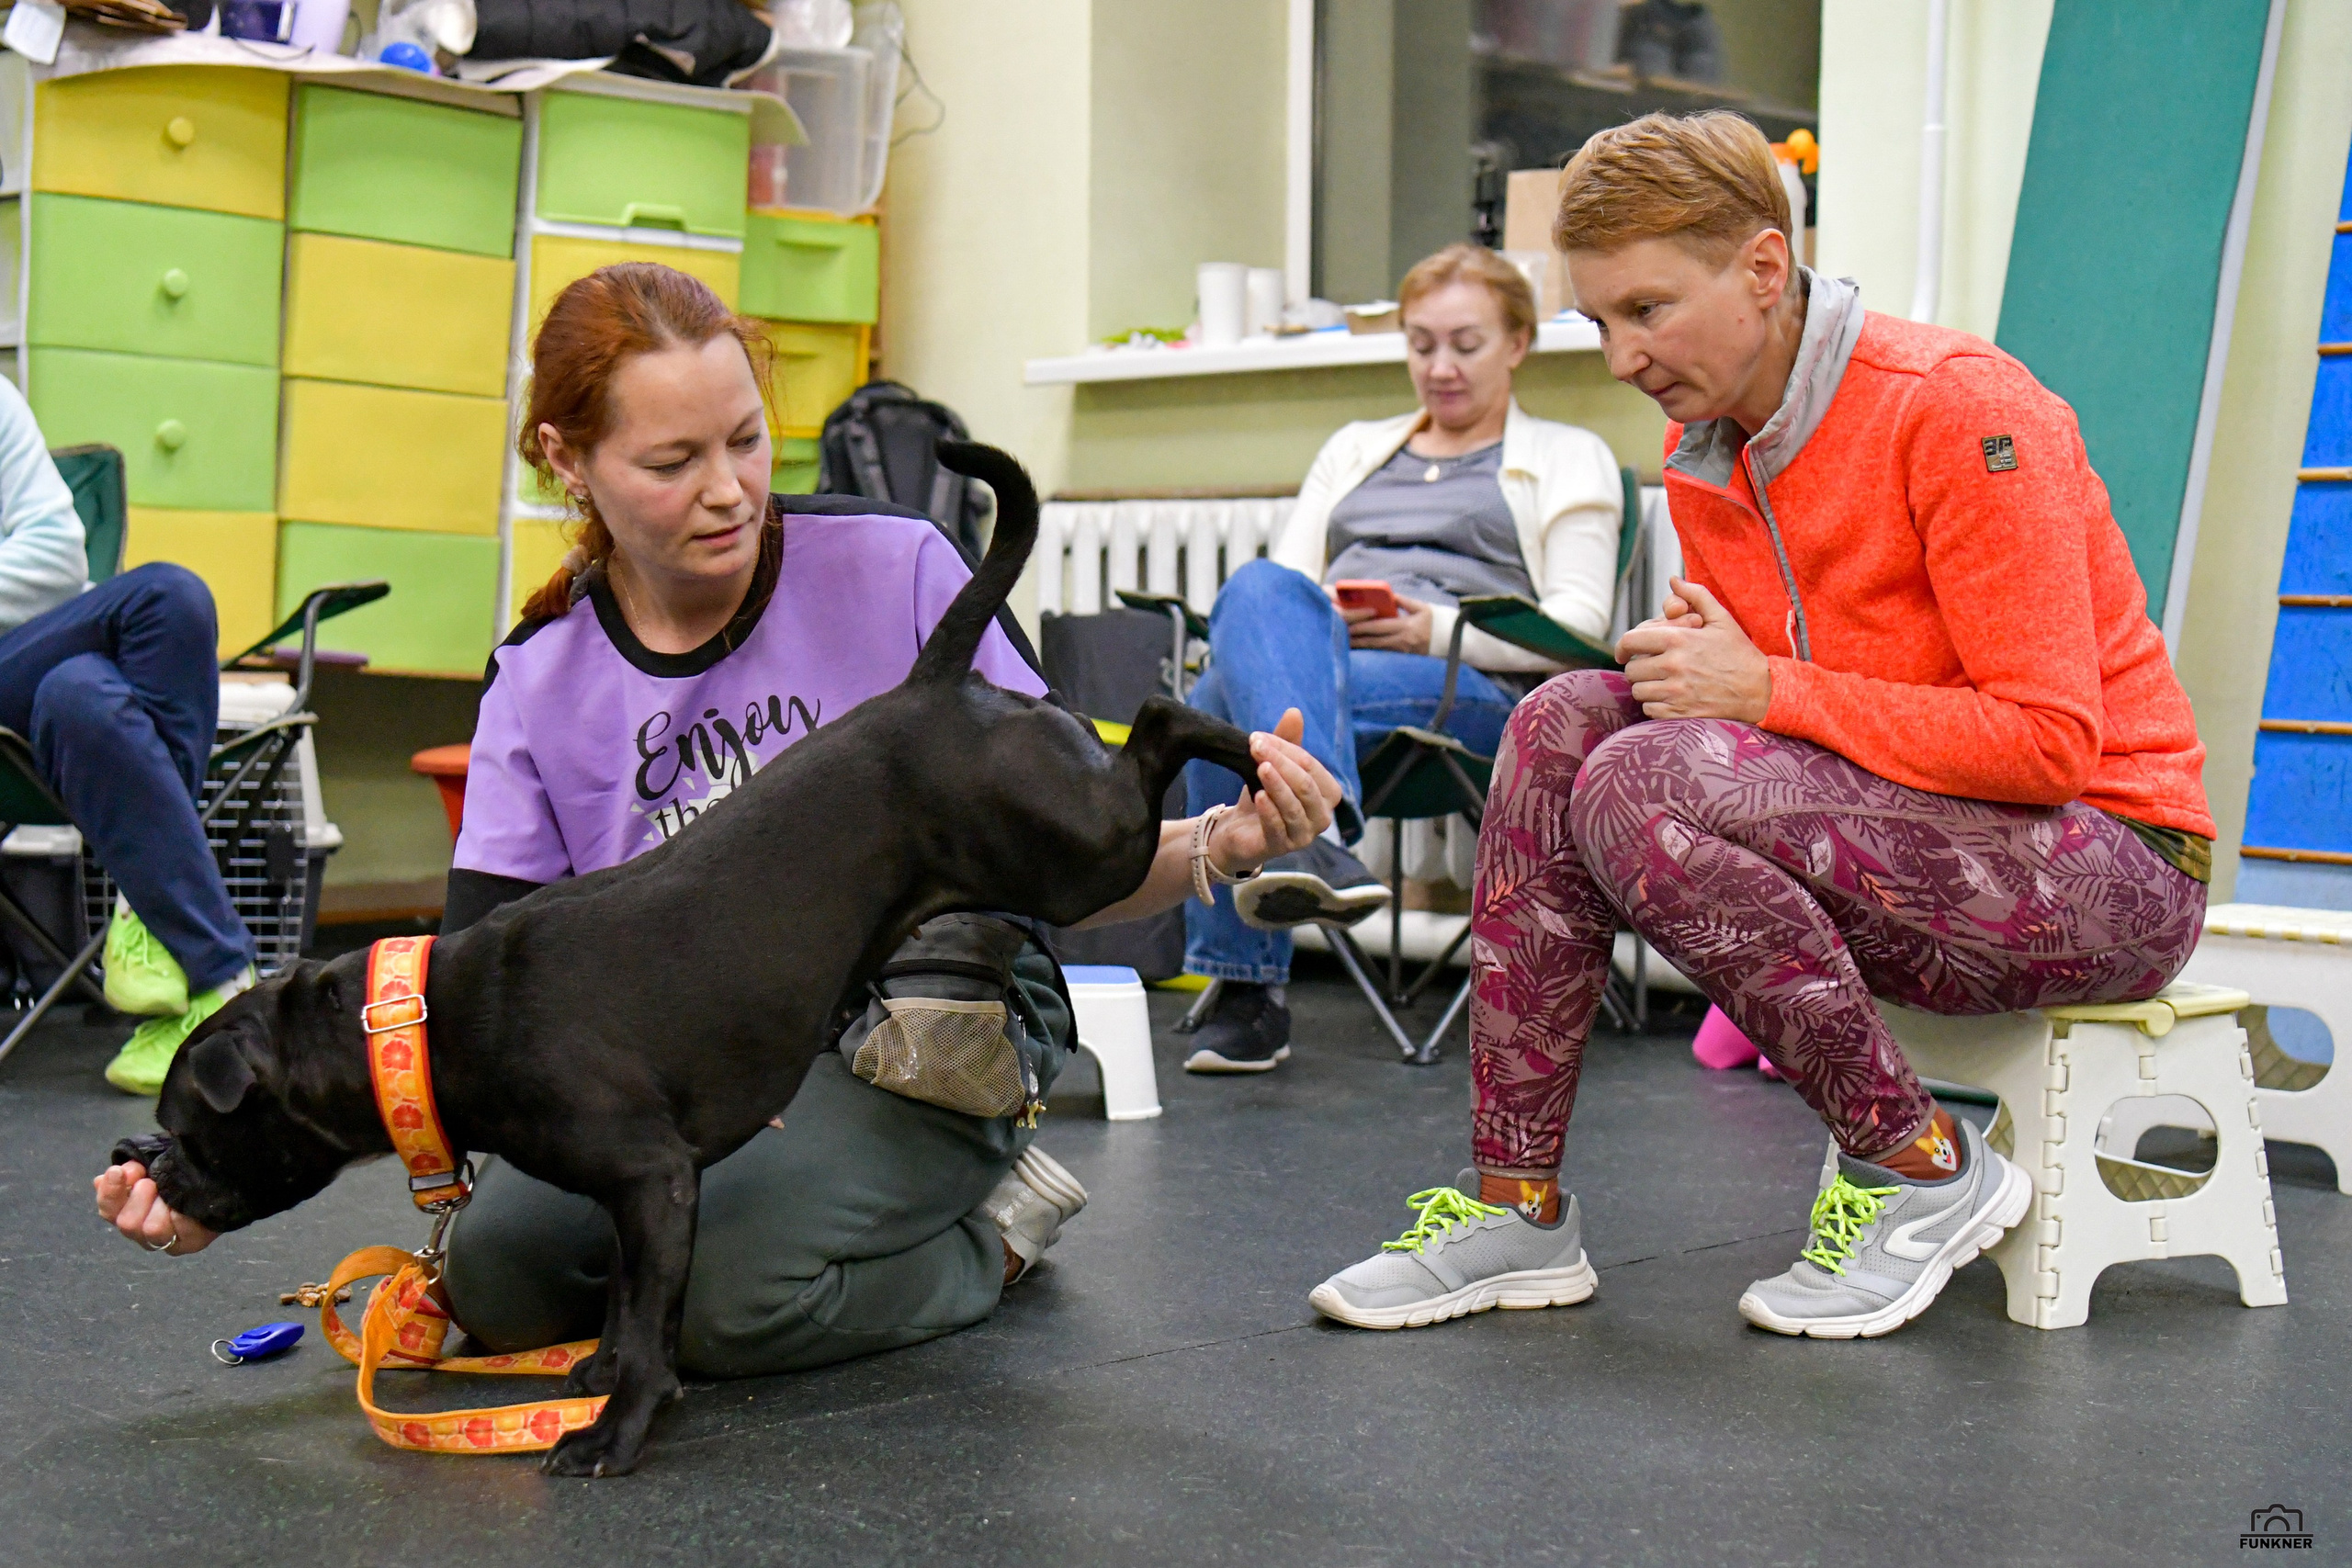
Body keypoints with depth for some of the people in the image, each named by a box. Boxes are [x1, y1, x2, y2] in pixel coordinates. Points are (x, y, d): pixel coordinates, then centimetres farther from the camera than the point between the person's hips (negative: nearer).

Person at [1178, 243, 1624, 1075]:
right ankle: (1316, 831, -47)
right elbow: (1282, 580, 21)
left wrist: (1438, 629, -11)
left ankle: (1248, 989, -41)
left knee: (1222, 700, -33)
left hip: (1475, 691, -4)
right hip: (1318, 656, 4)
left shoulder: (1569, 459, 20)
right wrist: (1313, 617, -4)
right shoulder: (1355, 447, 33)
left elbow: (1578, 626, 5)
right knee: (1259, 590, -34)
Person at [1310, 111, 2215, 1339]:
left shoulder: (1957, 408, -18)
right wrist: (1685, 665, -10)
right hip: (1896, 837, 8)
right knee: (1565, 722, -9)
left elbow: (2048, 740, -22)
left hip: (2111, 873, -8)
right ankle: (1514, 1205, -8)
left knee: (1644, 787, -26)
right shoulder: (1702, 449, 6)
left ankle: (1925, 1171, -11)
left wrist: (1767, 692, -21)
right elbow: (1741, 684, 14)